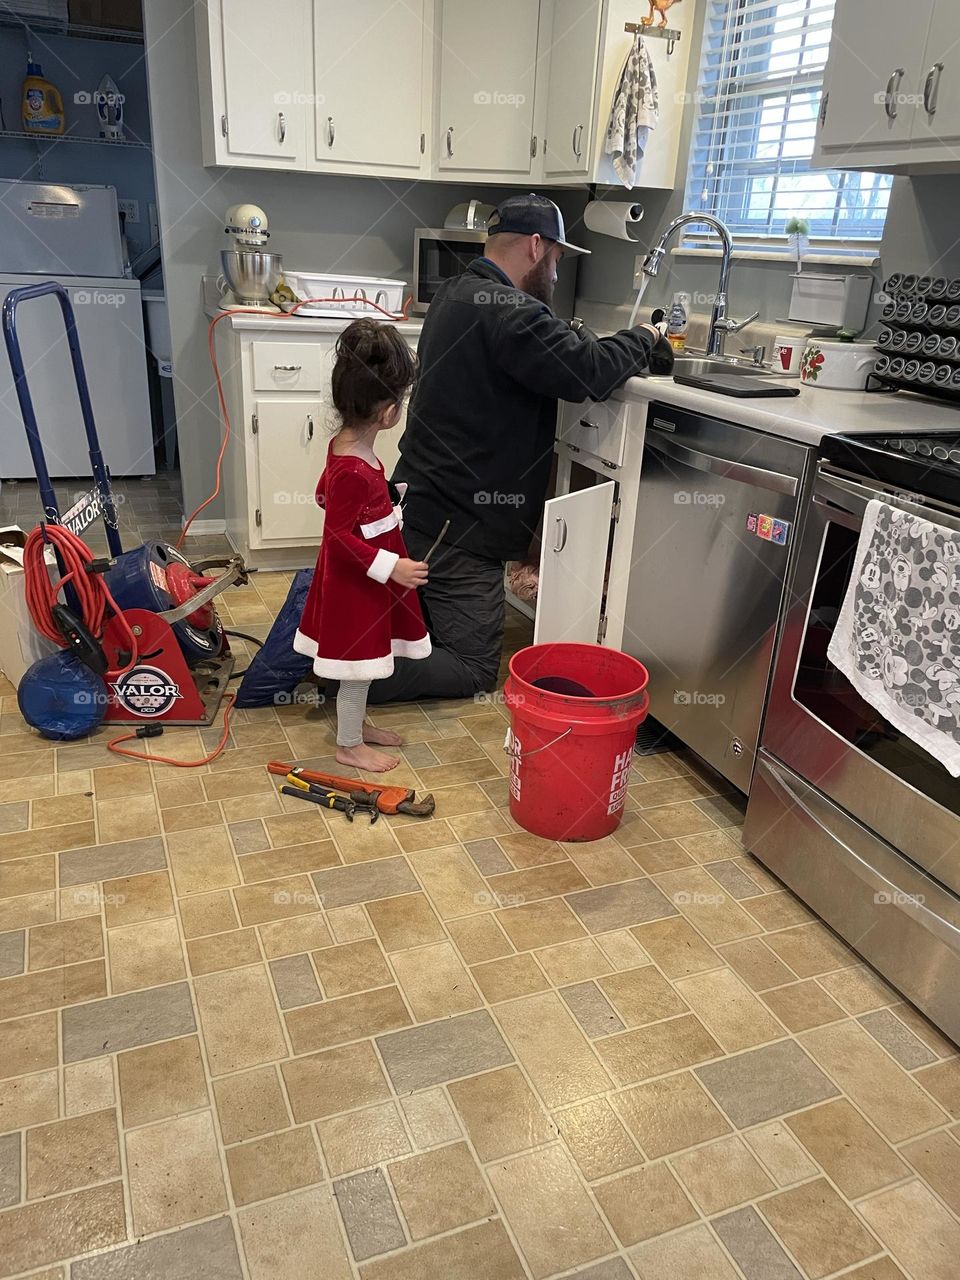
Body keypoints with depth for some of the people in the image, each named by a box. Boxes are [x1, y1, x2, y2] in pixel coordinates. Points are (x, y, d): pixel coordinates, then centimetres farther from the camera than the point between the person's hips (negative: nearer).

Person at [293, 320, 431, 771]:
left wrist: (391, 494, 21)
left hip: (358, 579, 10)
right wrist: (391, 567, -25)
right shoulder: (355, 471, -29)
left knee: (362, 663, 23)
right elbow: (341, 537, -26)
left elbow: (324, 494, 16)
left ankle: (356, 723, 40)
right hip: (357, 582, -10)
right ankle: (349, 745, 23)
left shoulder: (343, 445, 0)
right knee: (359, 663, 6)